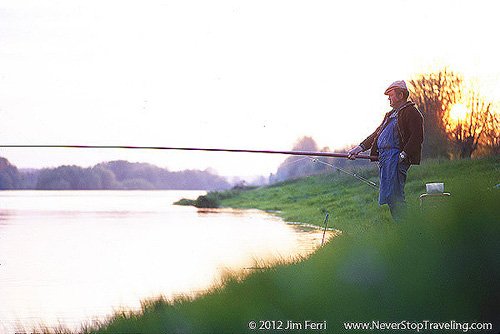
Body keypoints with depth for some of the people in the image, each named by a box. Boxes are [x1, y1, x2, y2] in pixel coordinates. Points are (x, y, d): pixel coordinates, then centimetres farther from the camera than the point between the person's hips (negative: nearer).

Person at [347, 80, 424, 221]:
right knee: (392, 196, 4)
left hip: (396, 157, -9)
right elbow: (376, 134, 30)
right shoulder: (391, 115, 29)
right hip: (384, 157, 9)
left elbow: (417, 137, -12)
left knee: (393, 196, -17)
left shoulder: (412, 113, -1)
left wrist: (404, 154, -20)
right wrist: (359, 148, 20)